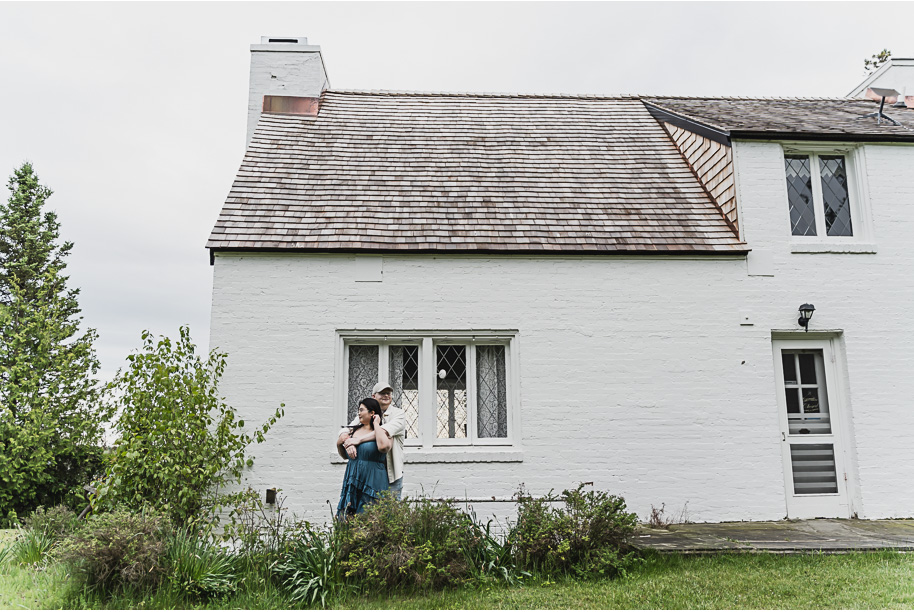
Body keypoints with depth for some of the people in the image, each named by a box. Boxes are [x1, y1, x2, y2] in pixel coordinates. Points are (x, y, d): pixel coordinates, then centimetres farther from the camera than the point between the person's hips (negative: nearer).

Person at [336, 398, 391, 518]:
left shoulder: (382, 433, -5)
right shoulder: (355, 430, 13)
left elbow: (383, 447, -29)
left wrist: (376, 425, -17)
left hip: (372, 481, -6)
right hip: (353, 479, 6)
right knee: (346, 517, 2)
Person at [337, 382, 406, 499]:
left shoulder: (398, 414, -2)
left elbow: (385, 431, -20)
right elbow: (345, 432, 1)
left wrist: (358, 439, -26)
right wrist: (348, 443, -23)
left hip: (391, 474, -3)